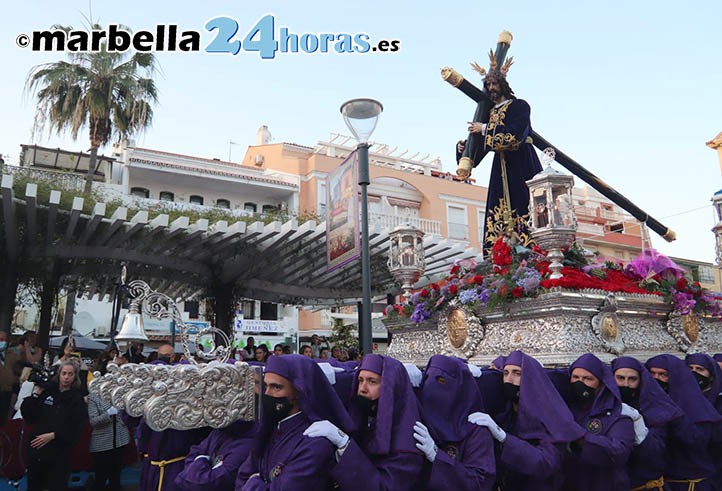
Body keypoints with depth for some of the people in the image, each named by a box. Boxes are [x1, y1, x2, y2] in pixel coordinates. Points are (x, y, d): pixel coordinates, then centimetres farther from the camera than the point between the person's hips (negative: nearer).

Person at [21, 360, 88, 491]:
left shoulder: (77, 399, 0)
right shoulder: (46, 391, 3)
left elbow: (76, 428, -7)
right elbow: (27, 415, 0)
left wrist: (53, 435, -17)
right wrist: (36, 395, -5)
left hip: (60, 452, -2)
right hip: (36, 448, 2)